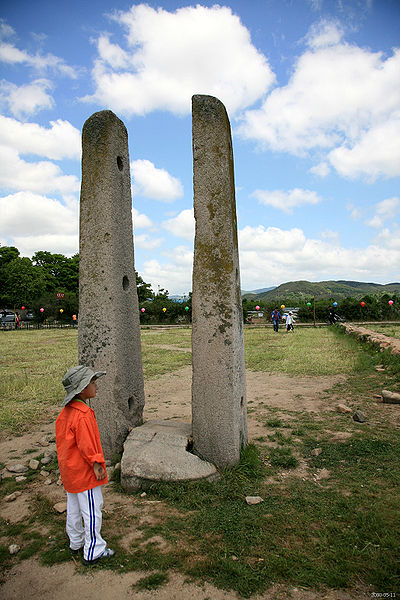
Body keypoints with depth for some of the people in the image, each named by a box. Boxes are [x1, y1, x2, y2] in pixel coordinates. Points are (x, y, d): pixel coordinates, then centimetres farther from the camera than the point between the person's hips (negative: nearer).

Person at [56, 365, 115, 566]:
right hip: (84, 473, -10)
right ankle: (93, 552, 19)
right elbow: (86, 446, -26)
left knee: (74, 508, 23)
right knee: (92, 510, 6)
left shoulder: (66, 411, 0)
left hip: (69, 470, 10)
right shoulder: (83, 416, -30)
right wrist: (97, 465, -14)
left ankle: (76, 542, 41)